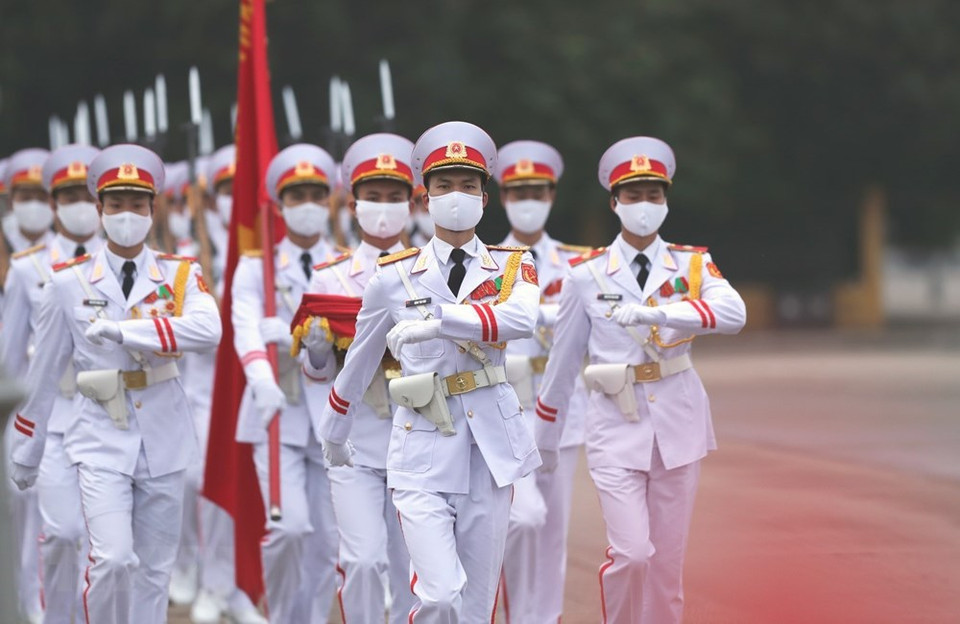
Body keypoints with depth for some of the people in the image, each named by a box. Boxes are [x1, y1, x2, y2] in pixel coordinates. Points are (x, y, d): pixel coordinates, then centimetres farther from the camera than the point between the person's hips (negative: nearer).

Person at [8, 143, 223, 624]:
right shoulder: (69, 283, 0)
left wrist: (120, 330, -24)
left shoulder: (181, 274, 1)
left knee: (154, 571, 8)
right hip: (101, 441, -2)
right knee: (113, 559, -18)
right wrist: (26, 454, 11)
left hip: (164, 441, 2)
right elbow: (44, 373, 6)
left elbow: (207, 329, -21)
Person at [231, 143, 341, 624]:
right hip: (278, 415, -2)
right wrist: (262, 378, -35)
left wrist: (294, 333, -26)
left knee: (326, 543, 2)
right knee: (290, 526, -16)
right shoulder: (256, 267, 3)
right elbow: (246, 327, -15)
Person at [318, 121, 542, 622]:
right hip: (423, 449, -1)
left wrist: (437, 320, -27)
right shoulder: (395, 276, 4)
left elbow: (521, 319, -19)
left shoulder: (512, 265, 5)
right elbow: (360, 360, 16)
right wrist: (334, 433, 26)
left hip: (490, 445, 2)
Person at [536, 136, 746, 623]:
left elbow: (732, 313, -18)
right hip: (616, 425, -2)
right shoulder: (586, 275, 0)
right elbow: (563, 360, 7)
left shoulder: (693, 265, 2)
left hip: (678, 423, 2)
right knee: (631, 552, -13)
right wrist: (545, 439, 13)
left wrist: (656, 313, -29)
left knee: (668, 560, 6)